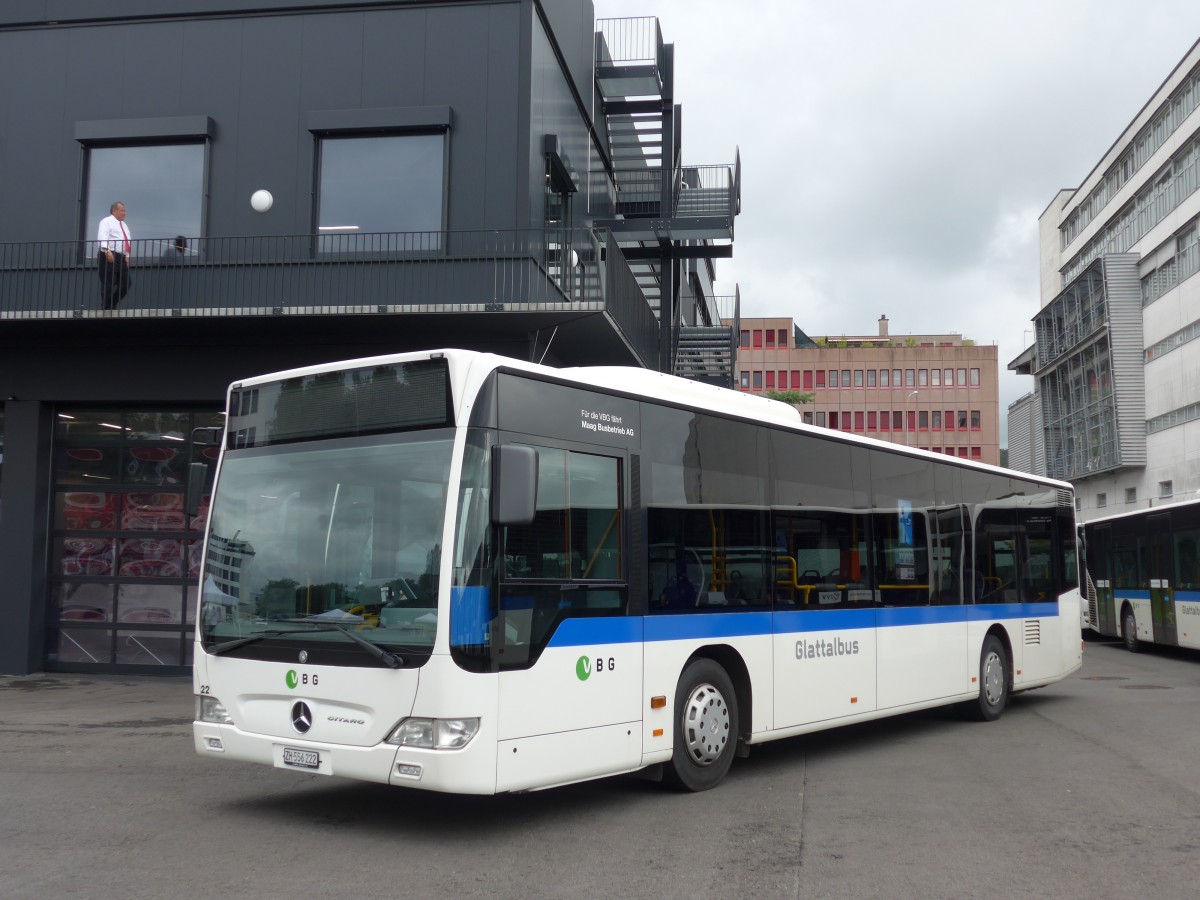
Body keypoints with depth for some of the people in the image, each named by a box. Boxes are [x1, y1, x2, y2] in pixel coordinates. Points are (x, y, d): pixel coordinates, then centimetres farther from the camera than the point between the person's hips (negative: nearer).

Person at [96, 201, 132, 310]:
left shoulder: (124, 225, 25)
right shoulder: (107, 221, -2)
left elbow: (127, 242, 25)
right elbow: (103, 237, -17)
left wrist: (127, 256, 12)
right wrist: (107, 250, -32)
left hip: (121, 258, 8)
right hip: (109, 257, -8)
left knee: (125, 284, 1)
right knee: (108, 285, -8)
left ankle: (111, 307, 13)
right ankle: (105, 309, -3)